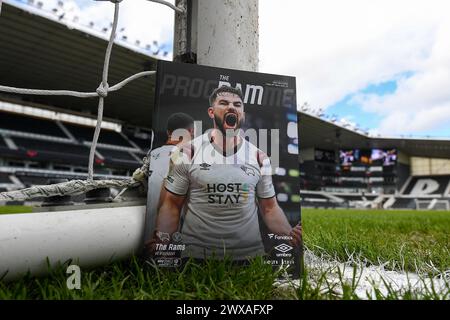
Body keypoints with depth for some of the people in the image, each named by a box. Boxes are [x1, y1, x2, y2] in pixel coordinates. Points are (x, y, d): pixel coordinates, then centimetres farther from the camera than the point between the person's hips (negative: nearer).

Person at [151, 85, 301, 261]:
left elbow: (270, 207, 5)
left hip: (250, 251, 3)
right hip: (196, 250, -2)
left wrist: (290, 233, -12)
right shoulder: (187, 153, -7)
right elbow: (171, 204, -3)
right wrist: (162, 237, -20)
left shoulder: (259, 158, 0)